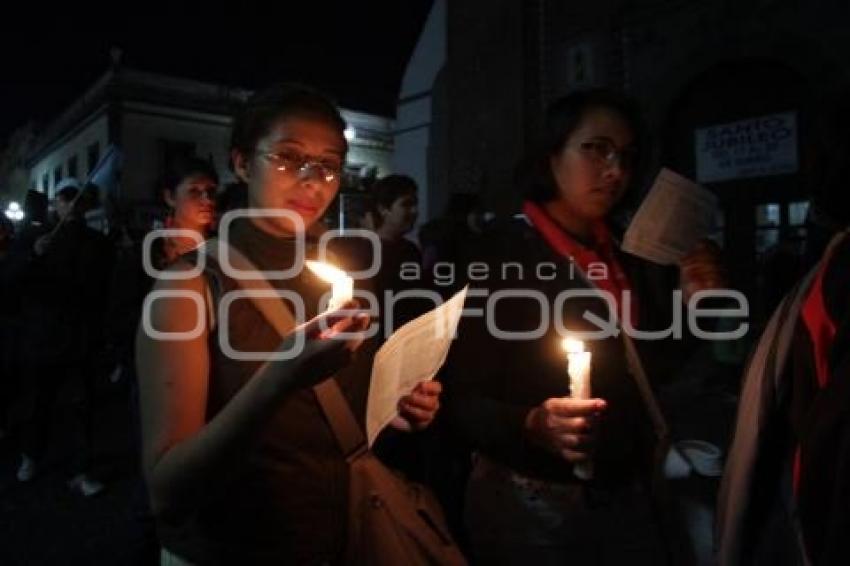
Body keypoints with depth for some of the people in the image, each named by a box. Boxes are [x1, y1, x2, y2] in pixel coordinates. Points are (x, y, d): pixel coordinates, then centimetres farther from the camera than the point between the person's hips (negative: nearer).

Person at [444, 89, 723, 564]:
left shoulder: (628, 257, 4)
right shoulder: (500, 253, -17)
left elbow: (646, 374, 8)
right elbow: (462, 400, -18)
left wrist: (689, 303, -3)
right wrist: (531, 425, -34)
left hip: (626, 493, 6)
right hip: (530, 502, -6)